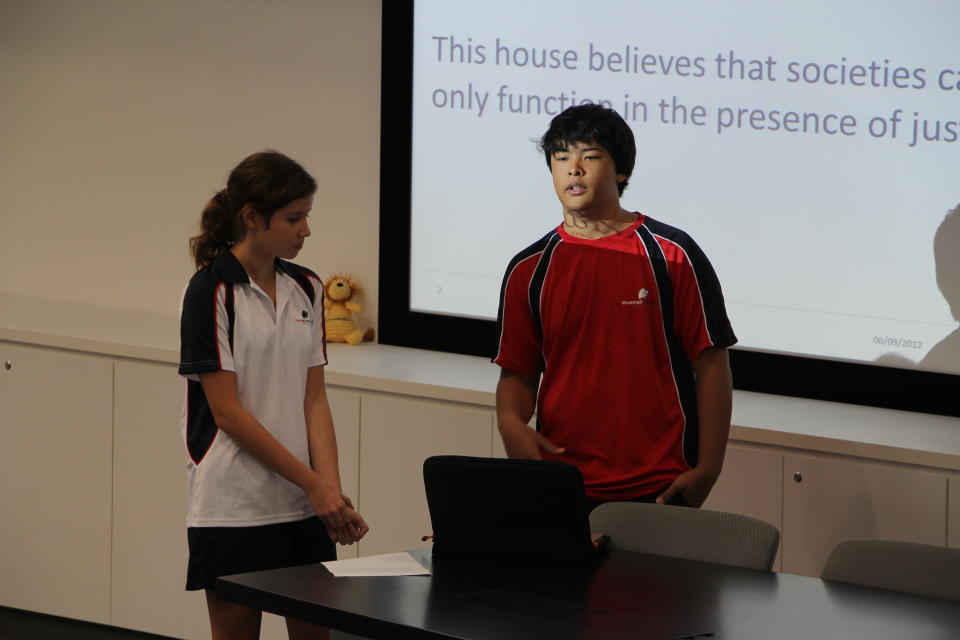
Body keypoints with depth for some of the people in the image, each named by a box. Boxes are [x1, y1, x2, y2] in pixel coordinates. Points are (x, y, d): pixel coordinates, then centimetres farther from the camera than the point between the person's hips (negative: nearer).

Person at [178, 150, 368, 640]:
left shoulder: (306, 289, 8)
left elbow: (314, 400, 5)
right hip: (234, 504, -5)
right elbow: (227, 412, -13)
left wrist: (333, 489, -8)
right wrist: (312, 484, -14)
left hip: (304, 506, 6)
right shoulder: (211, 292, -10)